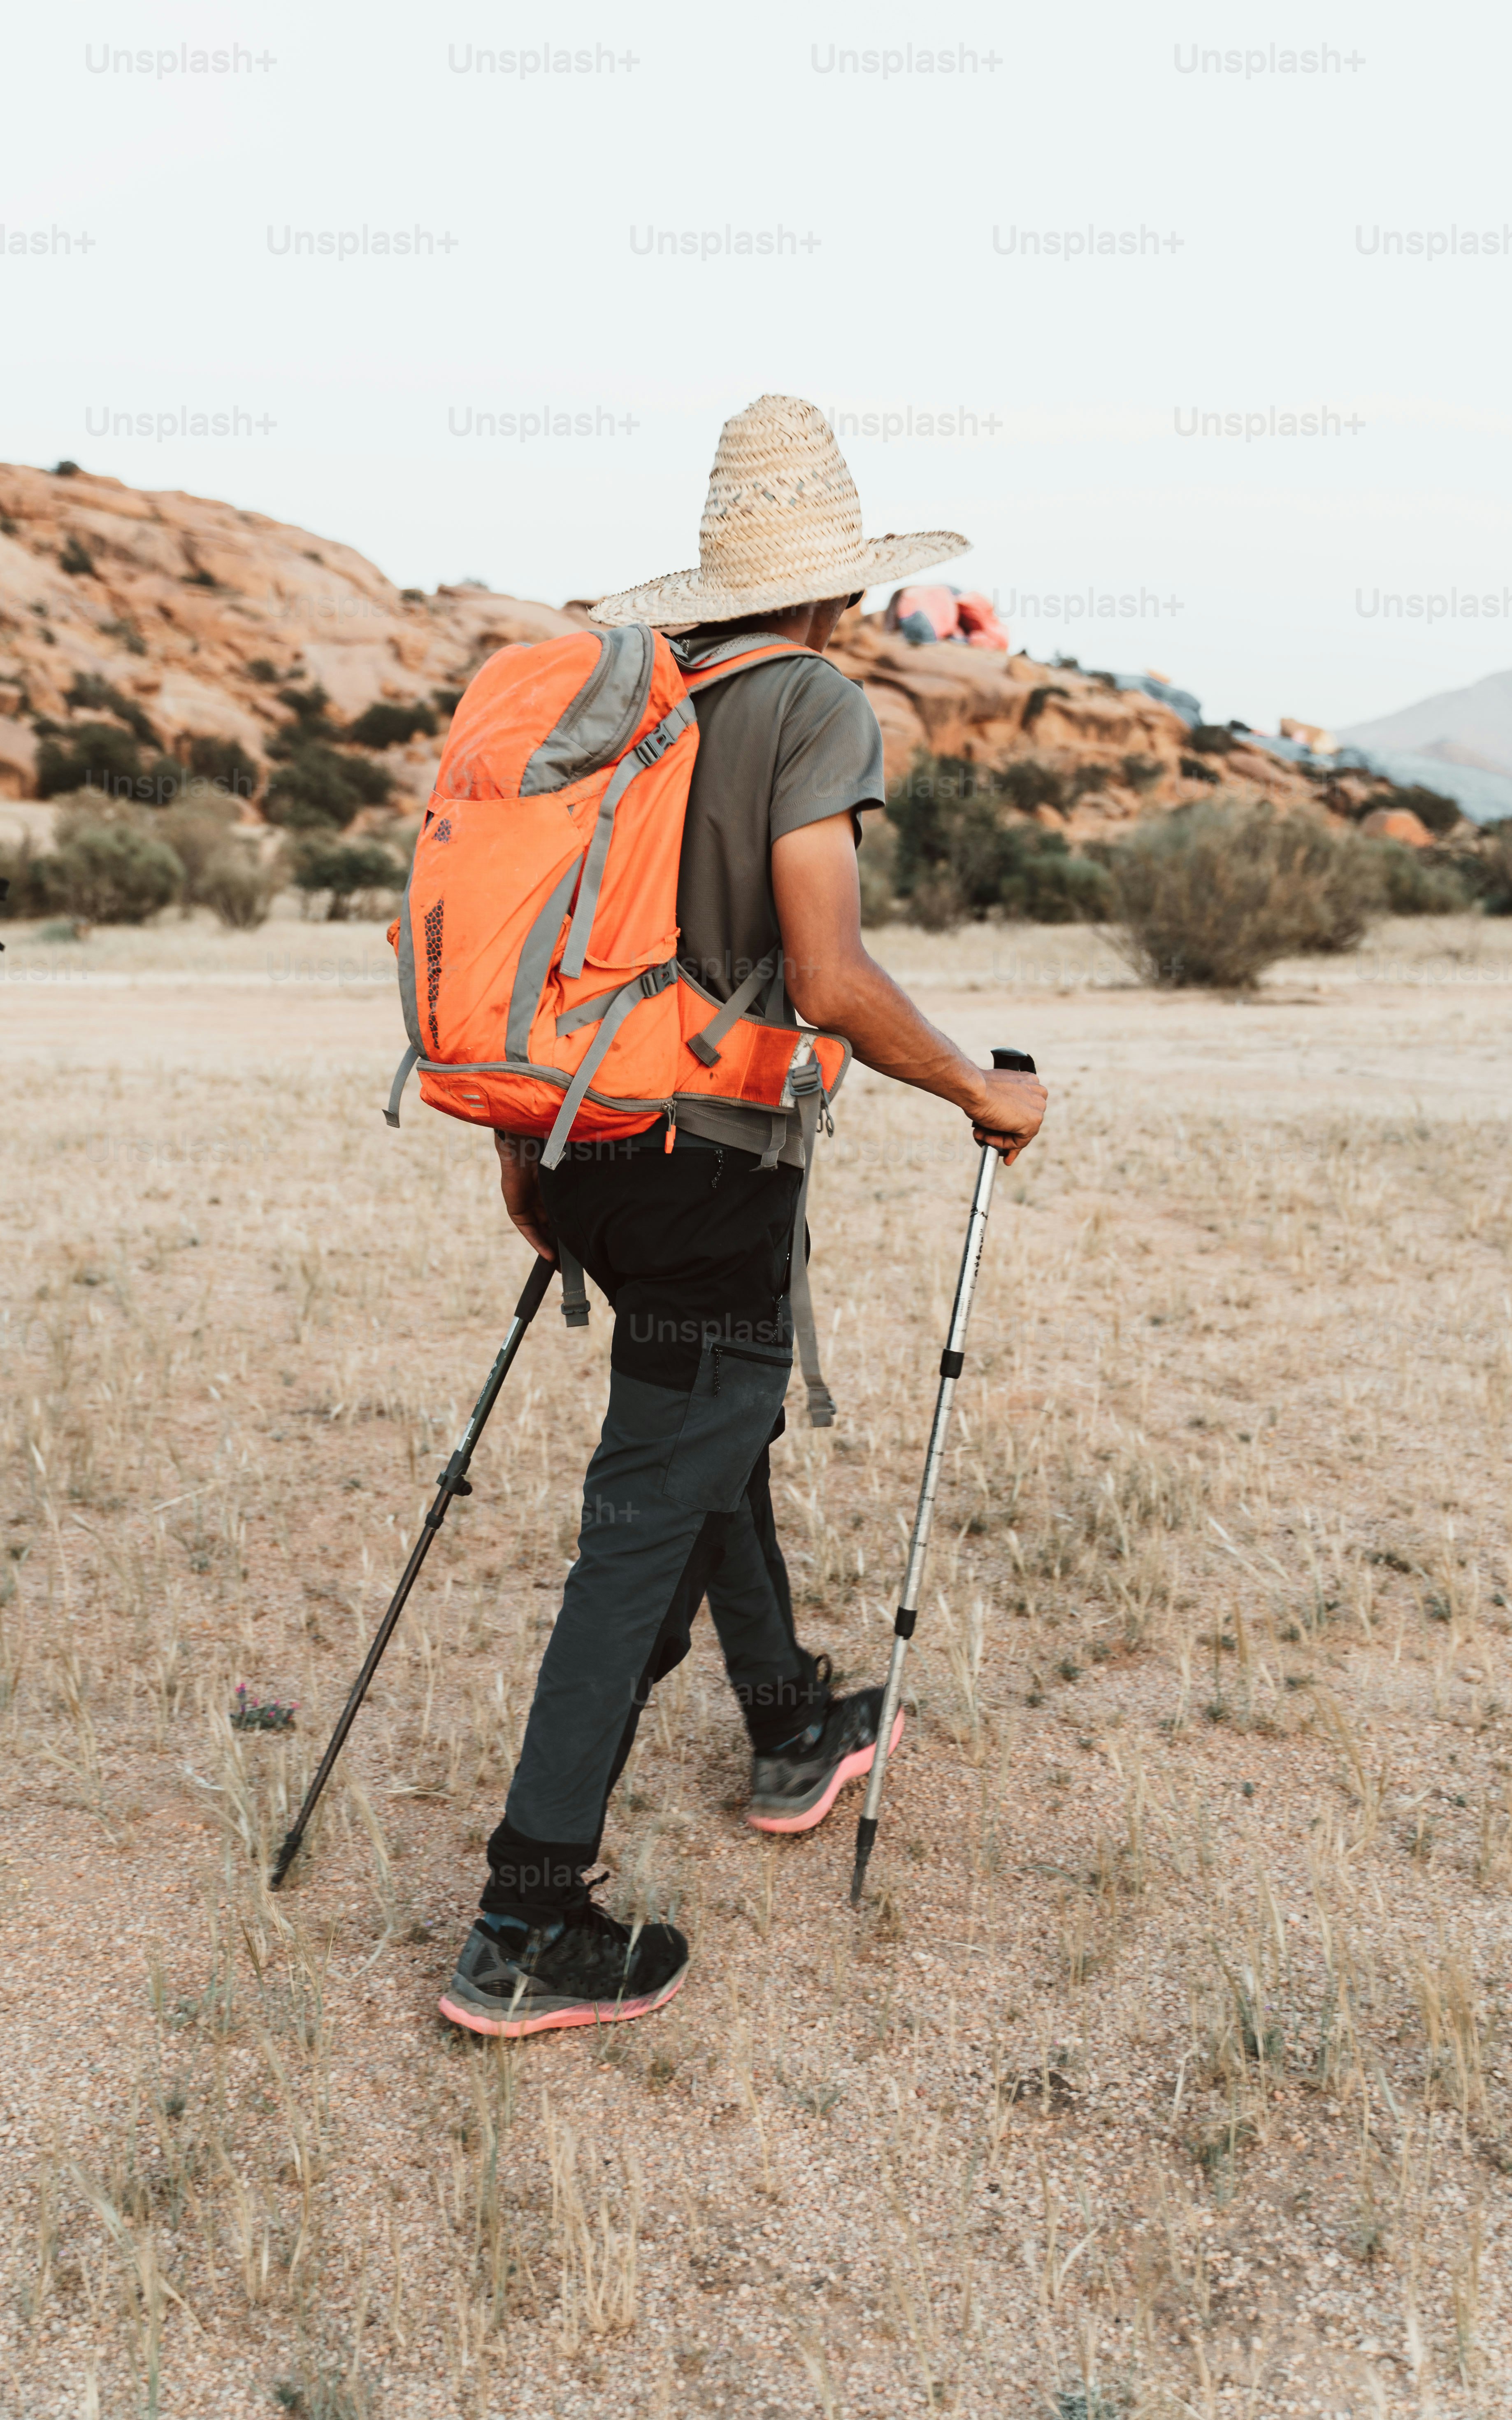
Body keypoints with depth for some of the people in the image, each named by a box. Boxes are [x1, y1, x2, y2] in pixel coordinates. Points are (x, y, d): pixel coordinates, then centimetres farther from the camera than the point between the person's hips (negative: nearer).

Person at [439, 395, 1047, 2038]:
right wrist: (981, 1092, -6)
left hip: (591, 1149, 8)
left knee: (717, 1431, 25)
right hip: (716, 1165, -8)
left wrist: (522, 1146, 21)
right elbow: (829, 984, -22)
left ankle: (793, 1735, 44)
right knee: (651, 1516, -2)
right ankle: (525, 1930, 4)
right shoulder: (816, 706, -11)